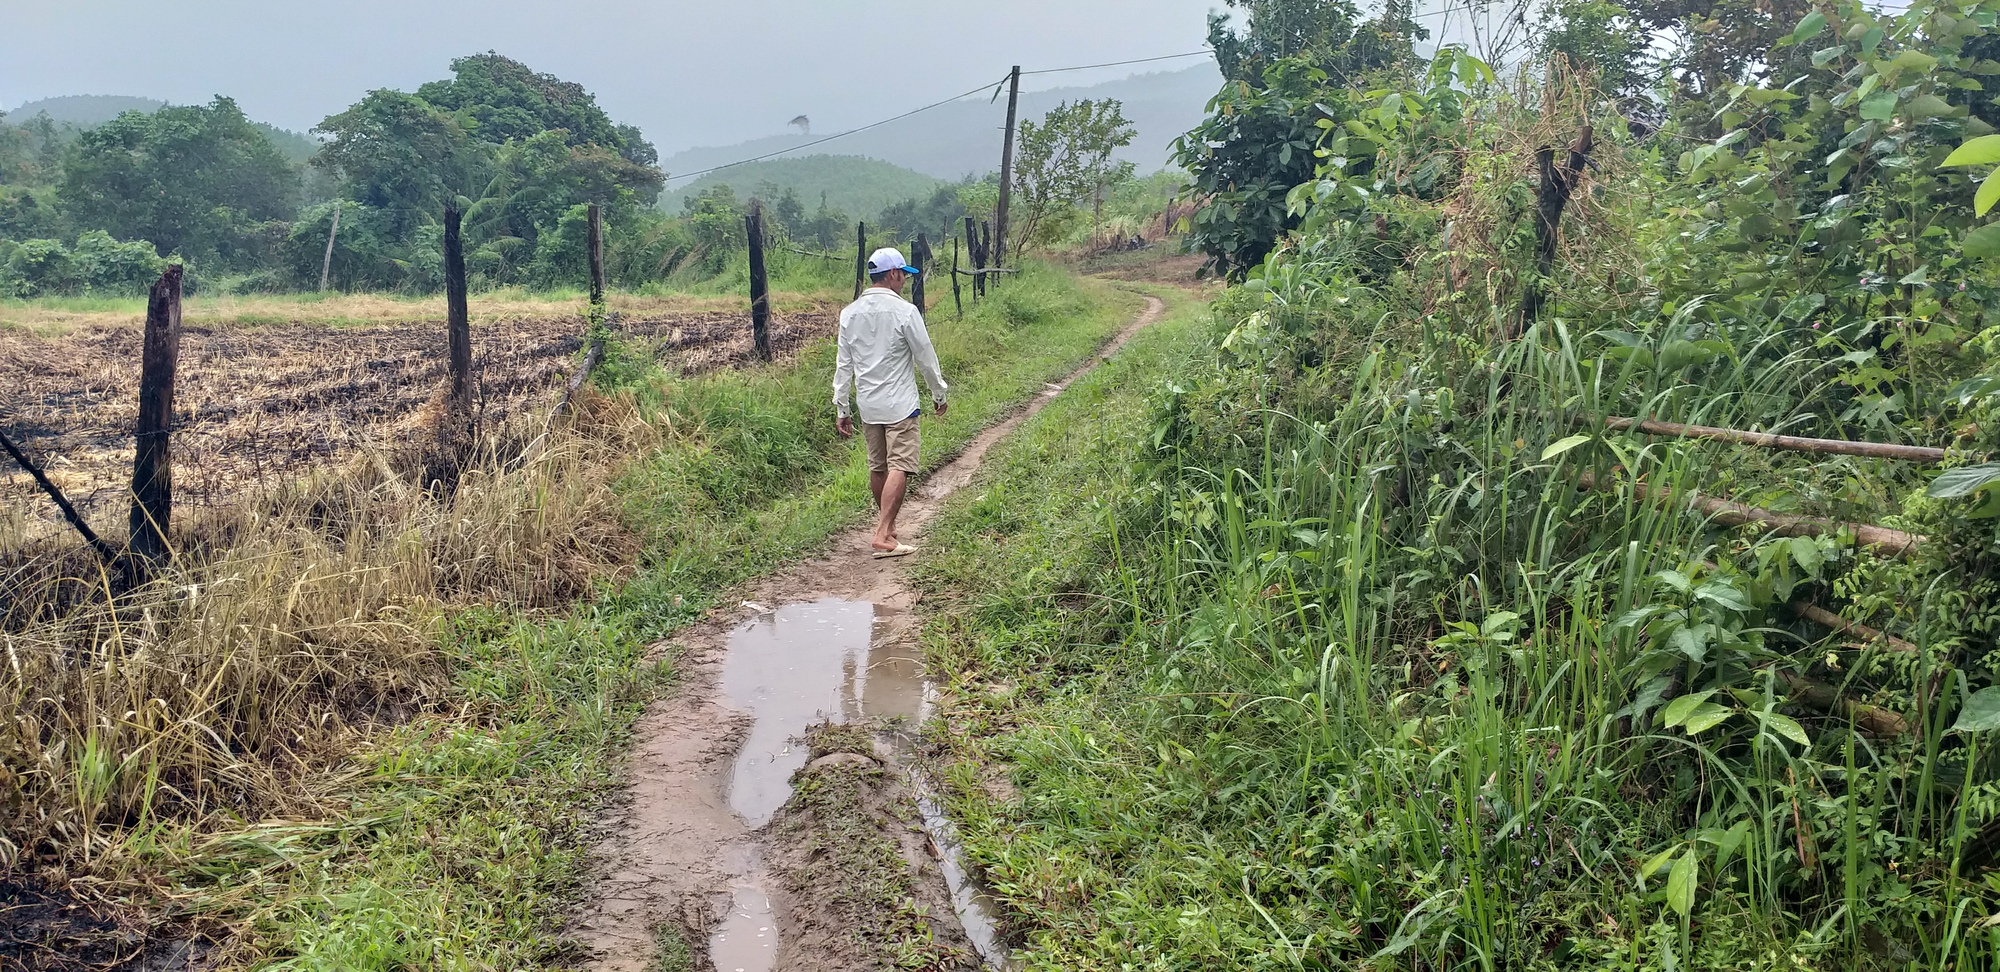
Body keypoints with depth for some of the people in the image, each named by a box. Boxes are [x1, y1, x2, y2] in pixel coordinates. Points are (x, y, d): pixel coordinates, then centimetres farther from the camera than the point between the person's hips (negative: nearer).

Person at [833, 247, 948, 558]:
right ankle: (882, 535, -16)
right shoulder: (904, 311, -11)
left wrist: (841, 408, 15)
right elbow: (925, 357, -4)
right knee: (899, 468, -8)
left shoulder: (850, 313, 6)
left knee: (877, 467, 15)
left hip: (867, 405, 6)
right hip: (900, 405, -6)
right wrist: (939, 393, 9)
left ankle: (888, 525, 30)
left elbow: (843, 364, 10)